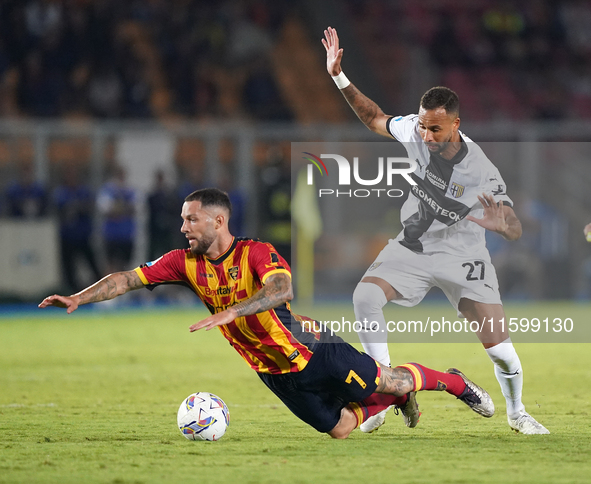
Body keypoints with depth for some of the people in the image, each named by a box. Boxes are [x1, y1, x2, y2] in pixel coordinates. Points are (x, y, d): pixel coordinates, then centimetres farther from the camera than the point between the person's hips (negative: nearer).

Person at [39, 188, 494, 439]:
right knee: (340, 428, 9)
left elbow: (281, 290, -42)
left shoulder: (257, 253, -23)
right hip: (274, 370, 5)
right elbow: (127, 279, -8)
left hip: (312, 349, -5)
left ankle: (453, 382, 30)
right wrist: (77, 299, -20)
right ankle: (397, 400, 37)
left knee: (386, 382, 1)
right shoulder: (186, 263, -7)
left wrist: (229, 313, -53)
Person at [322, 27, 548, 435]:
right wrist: (339, 77, -4)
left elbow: (516, 230, -22)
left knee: (501, 350, -9)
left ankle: (517, 414, 24)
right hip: (412, 248, 3)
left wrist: (501, 224, -47)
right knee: (365, 296, -27)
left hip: (462, 256, -3)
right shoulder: (414, 131, -16)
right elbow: (374, 118, 5)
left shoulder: (482, 173, -27)